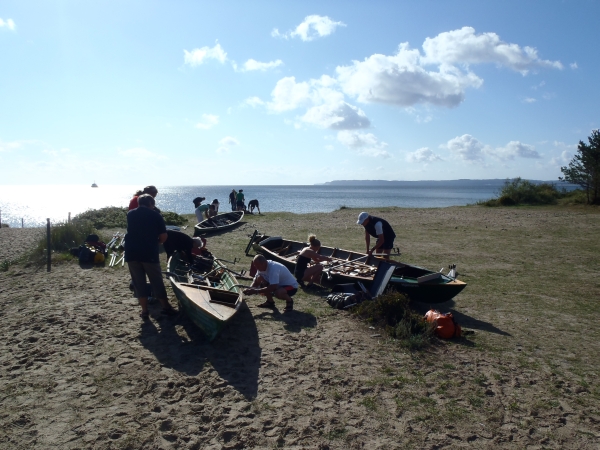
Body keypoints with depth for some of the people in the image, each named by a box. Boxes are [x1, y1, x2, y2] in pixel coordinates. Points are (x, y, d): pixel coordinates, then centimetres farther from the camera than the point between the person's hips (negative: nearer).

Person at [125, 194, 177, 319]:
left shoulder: (130, 214, 10)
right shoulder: (156, 216, 0)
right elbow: (163, 236, -2)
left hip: (131, 253, 2)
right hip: (149, 253, -2)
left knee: (138, 283, 10)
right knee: (157, 281, 10)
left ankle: (144, 311, 14)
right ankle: (166, 307, 18)